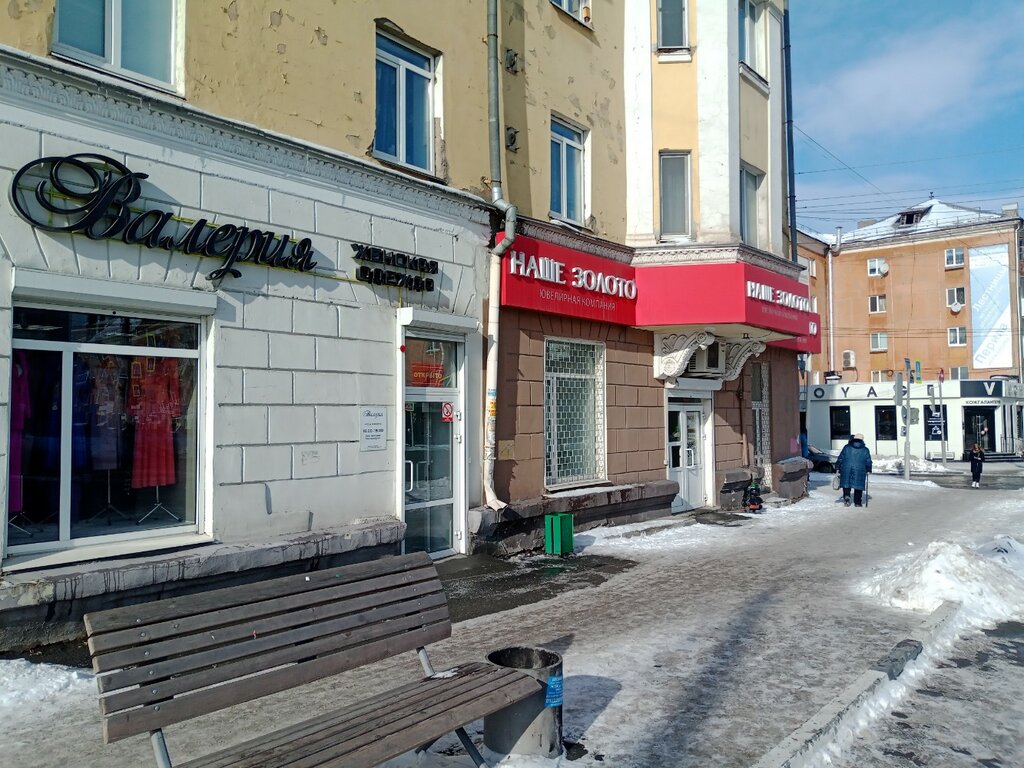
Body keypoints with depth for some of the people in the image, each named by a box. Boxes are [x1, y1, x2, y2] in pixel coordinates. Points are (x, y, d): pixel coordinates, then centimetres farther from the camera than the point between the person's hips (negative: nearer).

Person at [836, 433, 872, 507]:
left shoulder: (846, 447, 3)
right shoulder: (865, 450, 5)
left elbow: (840, 458, 3)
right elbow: (868, 462, 7)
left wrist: (837, 468, 8)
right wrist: (868, 470, 19)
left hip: (846, 470, 0)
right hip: (859, 471, 0)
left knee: (846, 484, 13)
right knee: (858, 487, 9)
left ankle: (846, 496, -10)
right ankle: (857, 502, 9)